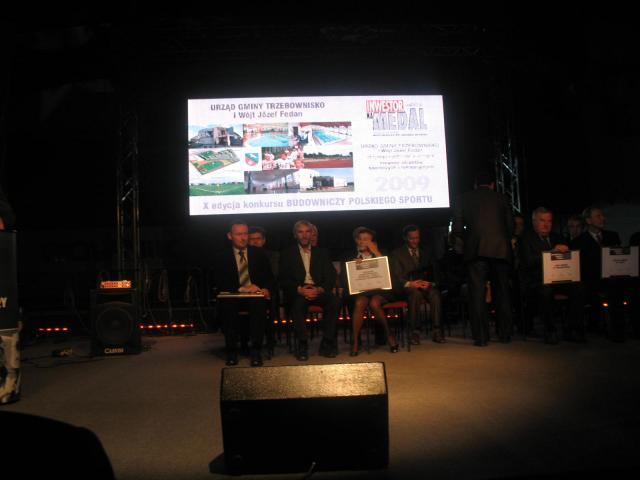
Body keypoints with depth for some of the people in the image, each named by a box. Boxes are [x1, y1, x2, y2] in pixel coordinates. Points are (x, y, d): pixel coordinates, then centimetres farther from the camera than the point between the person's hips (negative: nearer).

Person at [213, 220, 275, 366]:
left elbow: (270, 277, 11)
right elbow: (220, 283, -3)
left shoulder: (259, 254, 13)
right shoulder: (222, 257, 8)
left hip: (256, 295, 0)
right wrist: (241, 289, -18)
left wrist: (266, 289, -13)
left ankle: (256, 351, -26)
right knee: (226, 306, -34)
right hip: (233, 296, 0)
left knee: (259, 305, -34)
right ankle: (231, 351, -19)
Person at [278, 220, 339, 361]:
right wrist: (299, 289, -15)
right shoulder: (287, 254, 14)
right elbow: (283, 279, 4)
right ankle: (302, 345, -26)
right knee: (297, 303, -37)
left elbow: (331, 277, 10)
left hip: (318, 291, 2)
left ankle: (327, 344, -20)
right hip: (297, 292, -1)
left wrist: (319, 289, -11)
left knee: (334, 301, -30)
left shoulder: (322, 253, 19)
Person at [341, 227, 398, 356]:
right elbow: (343, 279, 8)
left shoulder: (380, 254, 17)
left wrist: (376, 253, -3)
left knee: (374, 303, -33)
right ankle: (355, 341, -23)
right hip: (359, 291, 1)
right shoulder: (350, 257, 18)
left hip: (379, 289, 0)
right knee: (360, 302, -33)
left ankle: (389, 334, -11)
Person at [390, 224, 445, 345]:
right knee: (416, 293, -38)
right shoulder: (396, 254, 10)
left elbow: (434, 273, 13)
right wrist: (409, 283, -22)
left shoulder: (426, 254, 23)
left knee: (435, 293, -32)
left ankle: (437, 331, -30)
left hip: (425, 285, 3)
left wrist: (430, 283, -11)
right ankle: (414, 332, -32)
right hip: (406, 288, -3)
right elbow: (395, 276, -2)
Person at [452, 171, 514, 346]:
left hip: (476, 251, -2)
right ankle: (505, 334, 18)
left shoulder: (463, 199, 9)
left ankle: (481, 337, 0)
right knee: (502, 292, 12)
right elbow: (511, 227, 9)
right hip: (501, 250, 2)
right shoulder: (501, 198, 12)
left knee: (477, 293, 1)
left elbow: (457, 229, 3)